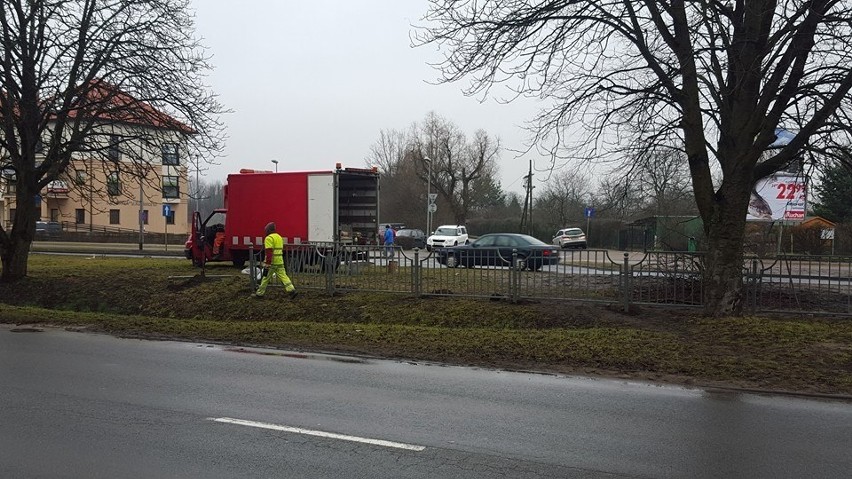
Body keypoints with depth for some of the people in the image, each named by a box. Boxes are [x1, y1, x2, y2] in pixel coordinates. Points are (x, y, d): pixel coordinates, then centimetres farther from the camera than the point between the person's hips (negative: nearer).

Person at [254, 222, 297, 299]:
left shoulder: (269, 238, -11)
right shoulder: (279, 237, 16)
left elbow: (269, 252, -19)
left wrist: (267, 264, -21)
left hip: (272, 262, -7)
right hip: (280, 262, 7)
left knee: (266, 278, 4)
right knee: (283, 276, 4)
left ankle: (259, 293, 15)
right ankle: (292, 290, -9)